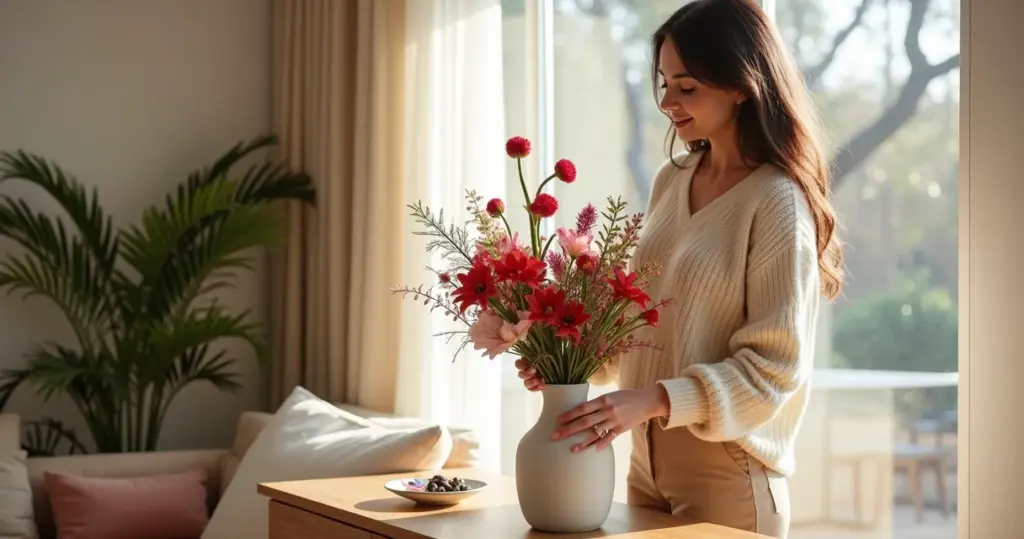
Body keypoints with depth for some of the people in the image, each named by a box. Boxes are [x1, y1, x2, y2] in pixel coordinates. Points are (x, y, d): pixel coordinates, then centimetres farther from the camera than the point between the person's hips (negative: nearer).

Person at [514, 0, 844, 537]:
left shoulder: (777, 202, -15)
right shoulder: (671, 180, 5)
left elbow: (775, 366, -17)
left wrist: (653, 401, -26)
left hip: (728, 475, -6)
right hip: (646, 461, 6)